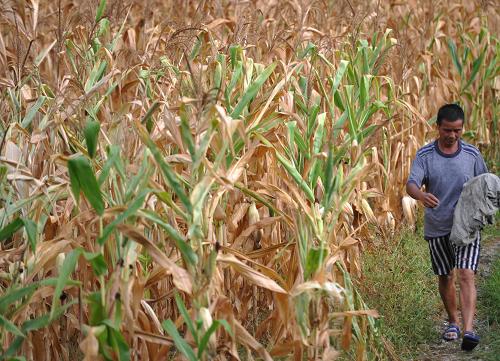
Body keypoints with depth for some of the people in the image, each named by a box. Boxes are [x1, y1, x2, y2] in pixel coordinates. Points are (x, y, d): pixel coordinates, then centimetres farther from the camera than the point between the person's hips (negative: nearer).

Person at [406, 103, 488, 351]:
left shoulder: (472, 154, -2)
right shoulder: (425, 155, -5)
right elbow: (411, 184, -18)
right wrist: (421, 195, -41)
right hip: (437, 228, 1)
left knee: (466, 276, -15)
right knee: (445, 277, 14)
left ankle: (468, 331, -22)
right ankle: (453, 323, 35)